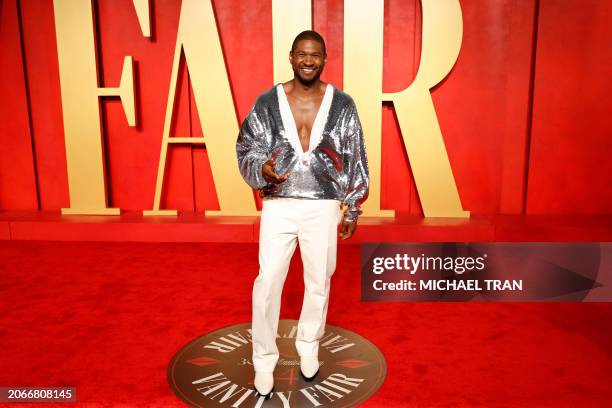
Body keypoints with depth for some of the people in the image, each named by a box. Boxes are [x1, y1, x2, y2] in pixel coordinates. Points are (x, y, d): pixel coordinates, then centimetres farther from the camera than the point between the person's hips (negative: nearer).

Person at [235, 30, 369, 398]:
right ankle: (264, 361, 19)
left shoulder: (342, 104, 0)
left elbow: (356, 160, 4)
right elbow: (246, 148, 4)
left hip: (323, 207, 1)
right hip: (278, 206, 0)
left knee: (319, 282, 12)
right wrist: (262, 168, -19)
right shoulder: (268, 102, -1)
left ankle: (309, 348, 36)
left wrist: (353, 209, 3)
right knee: (268, 283, -1)